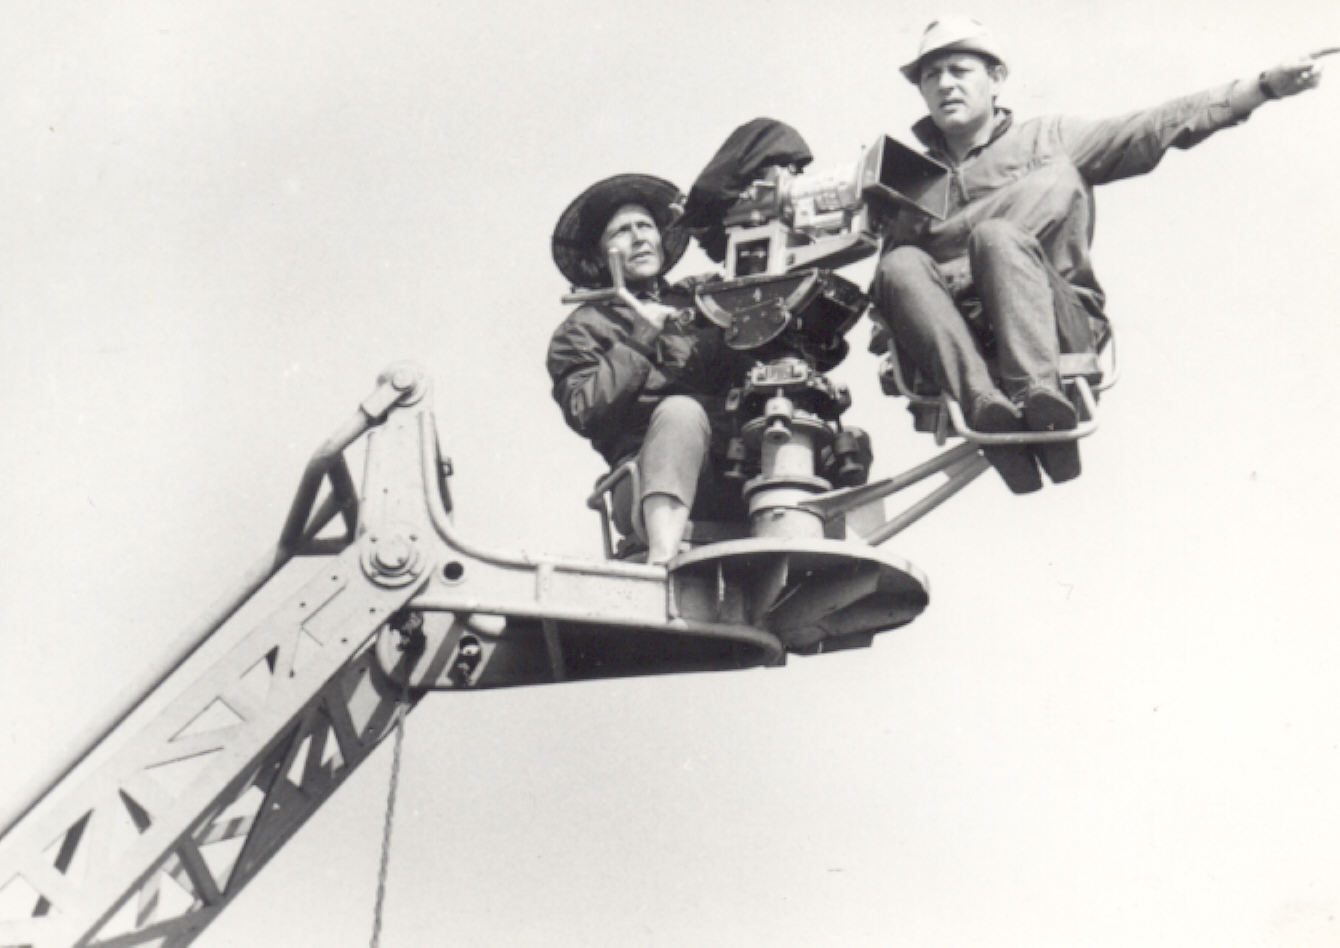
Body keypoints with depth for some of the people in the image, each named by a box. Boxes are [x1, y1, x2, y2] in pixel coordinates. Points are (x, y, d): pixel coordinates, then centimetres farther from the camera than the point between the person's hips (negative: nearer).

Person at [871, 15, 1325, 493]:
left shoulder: (1045, 139, 18)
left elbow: (1156, 128, 8)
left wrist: (1267, 85, -3)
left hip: (1062, 327, -1)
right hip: (962, 346, 2)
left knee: (997, 237, -29)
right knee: (901, 267, -27)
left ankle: (1038, 394, -44)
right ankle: (985, 405, -45)